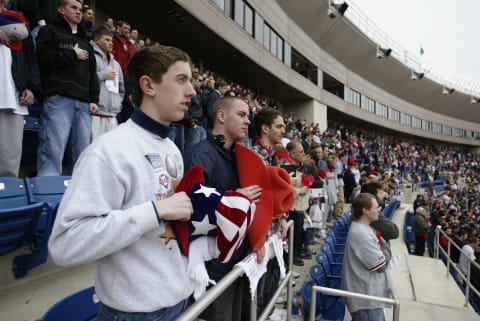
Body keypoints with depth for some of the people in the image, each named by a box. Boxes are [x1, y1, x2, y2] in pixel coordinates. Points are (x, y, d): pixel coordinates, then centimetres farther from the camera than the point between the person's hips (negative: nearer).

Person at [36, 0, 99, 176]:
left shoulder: (85, 41, 29)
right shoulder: (49, 31, 14)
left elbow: (92, 74, 21)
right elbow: (44, 57, -5)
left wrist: (93, 99, 8)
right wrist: (72, 54, 4)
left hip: (83, 102, 5)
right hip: (58, 98, -5)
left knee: (84, 151, 0)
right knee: (53, 149, -13)